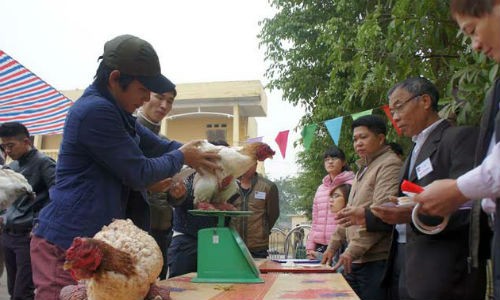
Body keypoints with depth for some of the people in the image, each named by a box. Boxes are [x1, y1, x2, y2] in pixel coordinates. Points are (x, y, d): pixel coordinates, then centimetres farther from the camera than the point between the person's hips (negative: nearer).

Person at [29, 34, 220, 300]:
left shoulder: (113, 110, 12)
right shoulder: (96, 111, -20)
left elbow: (158, 146, 18)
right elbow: (139, 173, -17)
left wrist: (196, 153, 6)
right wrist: (181, 157, -2)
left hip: (92, 239, 10)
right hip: (66, 244, -10)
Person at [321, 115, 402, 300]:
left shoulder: (389, 164, -8)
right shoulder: (363, 169, 21)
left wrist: (353, 249, -20)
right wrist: (333, 246, 20)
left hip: (376, 261, -8)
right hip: (354, 260, 8)